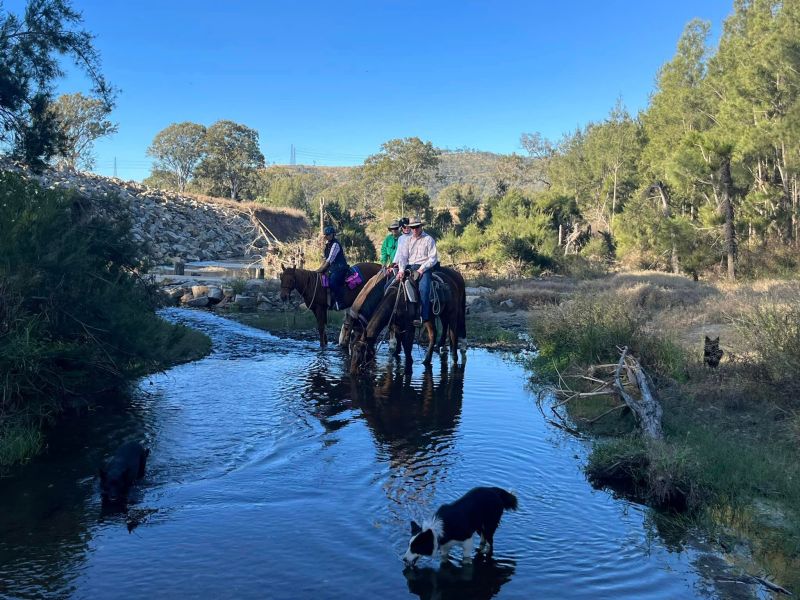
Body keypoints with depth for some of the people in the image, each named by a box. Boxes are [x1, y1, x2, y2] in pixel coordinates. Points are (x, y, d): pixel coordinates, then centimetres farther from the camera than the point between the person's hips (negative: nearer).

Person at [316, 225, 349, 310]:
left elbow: (329, 261, -18)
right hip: (333, 268, 10)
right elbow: (326, 259, 18)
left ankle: (339, 302, -21)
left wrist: (320, 270, -17)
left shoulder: (335, 245, -14)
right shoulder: (327, 245, 13)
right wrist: (319, 269, 8)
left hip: (340, 268, -10)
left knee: (332, 281, -30)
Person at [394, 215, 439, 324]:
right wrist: (401, 270, -11)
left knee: (423, 288, -33)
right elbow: (402, 256, 6)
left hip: (424, 268, -5)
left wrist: (421, 269, -14)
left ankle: (424, 317, -30)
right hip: (409, 267, 5)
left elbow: (433, 258, -4)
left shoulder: (428, 239, 2)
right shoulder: (408, 240, 16)